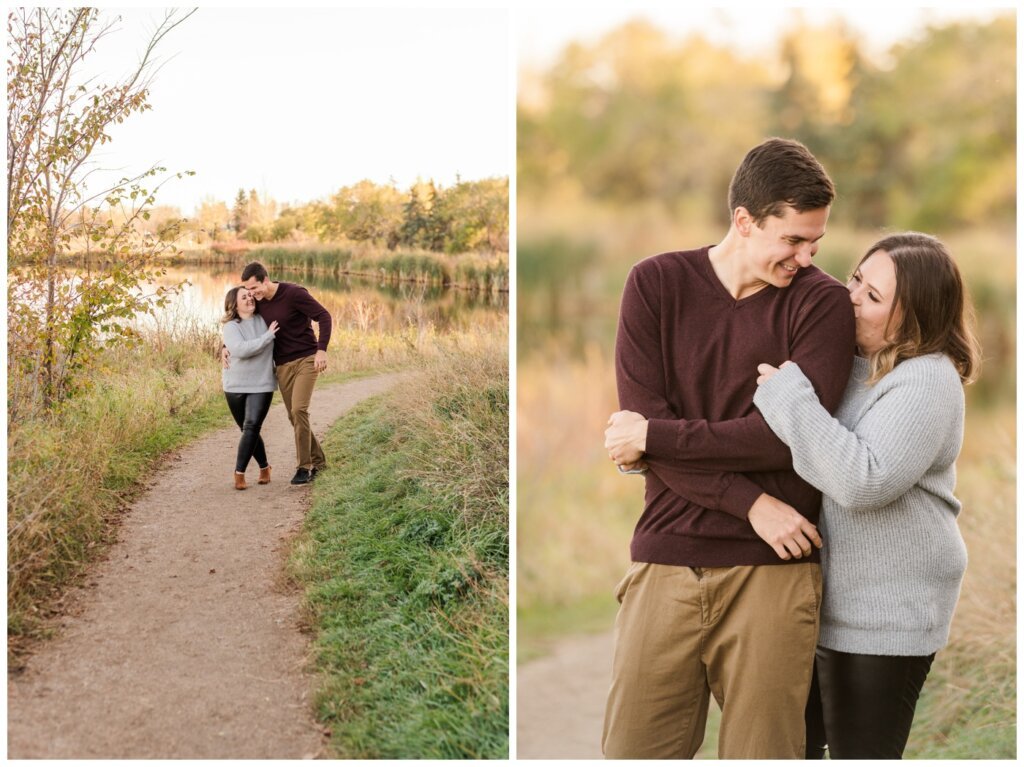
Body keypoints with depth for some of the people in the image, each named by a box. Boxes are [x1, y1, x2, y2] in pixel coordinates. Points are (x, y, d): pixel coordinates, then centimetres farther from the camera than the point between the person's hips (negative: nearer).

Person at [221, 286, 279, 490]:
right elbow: (240, 349, -25)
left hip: (261, 385, 1)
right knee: (248, 430, 10)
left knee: (251, 427, -16)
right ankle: (264, 467, 30)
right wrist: (267, 336, -22)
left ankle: (239, 473, -13)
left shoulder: (264, 320, 2)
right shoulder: (231, 327, -8)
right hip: (235, 386, -1)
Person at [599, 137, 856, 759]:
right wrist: (753, 503, -12)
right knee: (631, 749, 5)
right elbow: (642, 417, -6)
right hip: (666, 563, 2)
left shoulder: (823, 302, 0)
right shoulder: (656, 284, 4)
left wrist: (655, 436, -7)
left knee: (762, 751, 6)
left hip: (772, 569, -1)